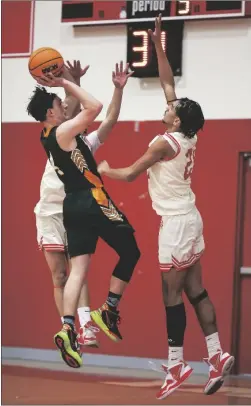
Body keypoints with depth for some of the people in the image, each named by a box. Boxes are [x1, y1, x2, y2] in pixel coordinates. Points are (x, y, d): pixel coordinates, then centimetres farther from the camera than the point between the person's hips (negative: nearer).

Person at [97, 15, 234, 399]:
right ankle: (217, 355, 5)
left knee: (172, 295, -4)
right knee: (195, 290, 9)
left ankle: (177, 364, -2)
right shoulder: (187, 137, 5)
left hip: (176, 222, -9)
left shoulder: (166, 143, -16)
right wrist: (158, 47, 14)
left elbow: (130, 174, -10)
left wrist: (103, 170, 9)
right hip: (188, 219, 9)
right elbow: (168, 84, 12)